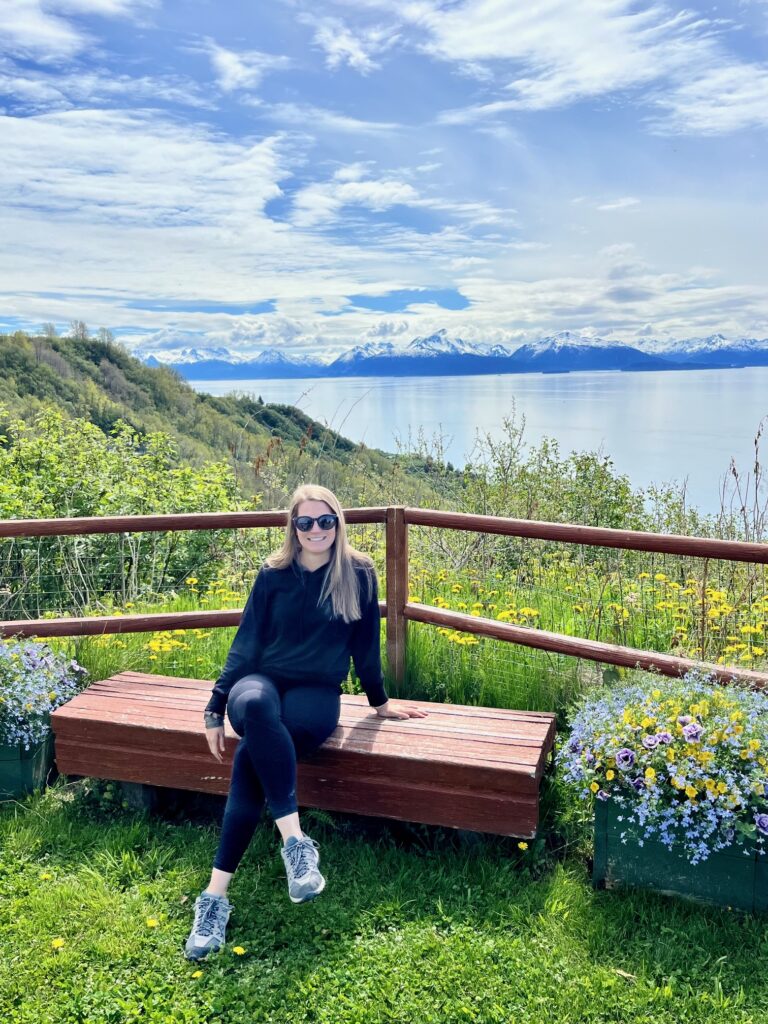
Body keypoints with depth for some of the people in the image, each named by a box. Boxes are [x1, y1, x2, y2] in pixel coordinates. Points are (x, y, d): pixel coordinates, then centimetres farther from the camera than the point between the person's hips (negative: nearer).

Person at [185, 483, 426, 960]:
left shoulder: (358, 574, 1)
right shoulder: (273, 574, 4)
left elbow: (366, 643, 11)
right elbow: (246, 641, 5)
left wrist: (381, 702, 18)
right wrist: (217, 707, 1)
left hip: (317, 693, -1)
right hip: (262, 681, 2)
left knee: (252, 755, -33)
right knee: (256, 706, -38)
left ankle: (217, 894, -28)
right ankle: (295, 840, -38)